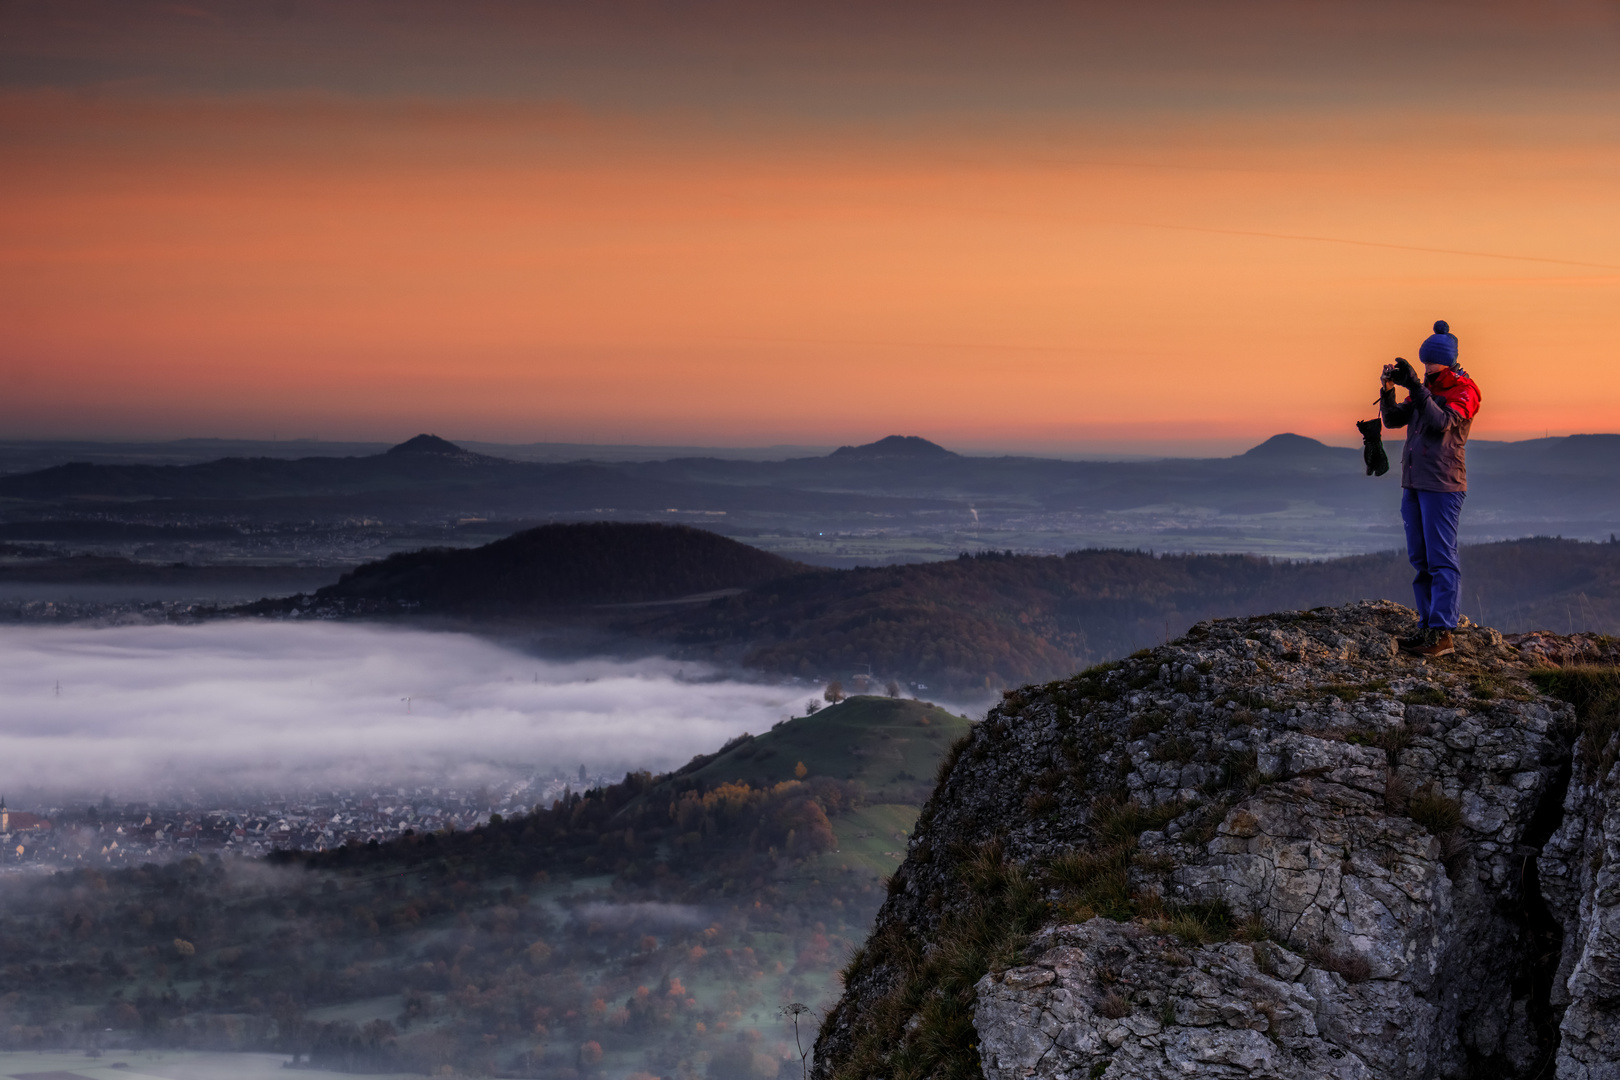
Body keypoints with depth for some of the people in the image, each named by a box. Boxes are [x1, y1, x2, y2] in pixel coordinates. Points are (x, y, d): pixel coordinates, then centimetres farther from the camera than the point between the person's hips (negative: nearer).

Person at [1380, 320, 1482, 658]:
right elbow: (1393, 419, 8)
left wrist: (1415, 387, -26)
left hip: (1442, 484, -8)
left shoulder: (1463, 390, -6)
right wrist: (1389, 389, -8)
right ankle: (1428, 626, 13)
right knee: (1420, 559, 9)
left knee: (1440, 558, -10)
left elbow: (1442, 422, -22)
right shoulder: (1425, 388, 16)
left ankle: (1443, 632, -11)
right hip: (1414, 482, 8)